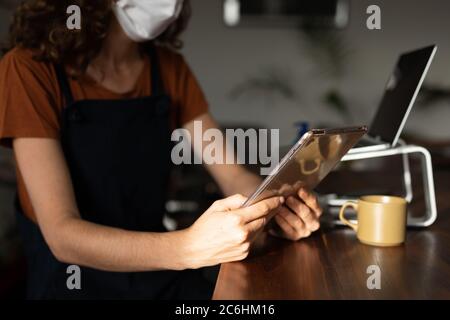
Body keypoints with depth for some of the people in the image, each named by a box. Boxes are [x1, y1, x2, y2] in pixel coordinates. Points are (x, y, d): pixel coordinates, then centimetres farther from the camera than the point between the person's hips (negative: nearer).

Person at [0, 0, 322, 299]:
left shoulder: (169, 68, 2)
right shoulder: (30, 68, -14)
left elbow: (234, 175, 1)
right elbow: (62, 235, -21)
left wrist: (276, 207, -20)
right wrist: (188, 248, -35)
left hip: (164, 276, 4)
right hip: (73, 282, -3)